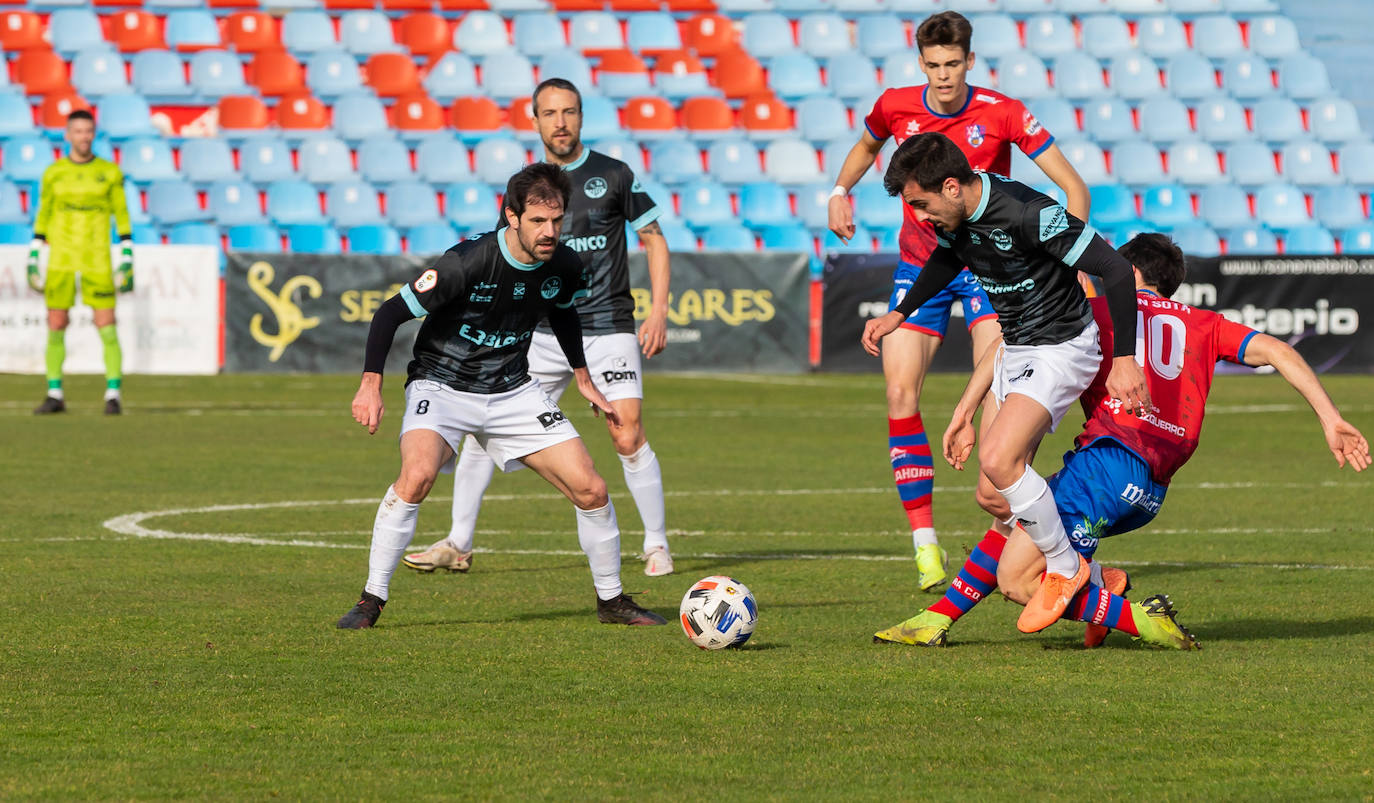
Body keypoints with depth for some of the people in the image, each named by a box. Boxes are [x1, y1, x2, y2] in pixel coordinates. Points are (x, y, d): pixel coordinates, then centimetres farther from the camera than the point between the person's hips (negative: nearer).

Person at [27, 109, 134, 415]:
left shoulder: (110, 173, 1)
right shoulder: (53, 173, 5)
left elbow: (122, 218, 2)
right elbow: (42, 218, 11)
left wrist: (127, 262, -4)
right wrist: (33, 261, 6)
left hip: (97, 262, -2)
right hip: (60, 261, 2)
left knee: (107, 327, -8)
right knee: (56, 327, 2)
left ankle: (113, 397, -2)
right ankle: (55, 396, 12)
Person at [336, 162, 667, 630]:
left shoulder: (563, 265, -7)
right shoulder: (467, 263, -25)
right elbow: (392, 312, -18)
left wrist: (583, 379, 21)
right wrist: (371, 384, -26)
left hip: (513, 391, 5)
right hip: (441, 385, -5)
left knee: (590, 490, -3)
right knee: (417, 475, -32)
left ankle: (611, 601, 18)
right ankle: (371, 601, -20)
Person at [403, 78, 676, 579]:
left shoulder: (614, 175, -2)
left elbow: (654, 240, 4)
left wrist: (658, 312, -5)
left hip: (608, 328, -3)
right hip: (544, 332, 3)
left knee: (628, 438, -14)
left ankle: (656, 546, 4)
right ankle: (458, 546, 8)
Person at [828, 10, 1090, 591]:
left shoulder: (1001, 113, -14)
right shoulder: (896, 107, -5)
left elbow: (1073, 188, -11)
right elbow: (867, 146, 22)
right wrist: (841, 190, 6)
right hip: (919, 266, 3)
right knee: (900, 392, -9)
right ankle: (924, 542, -4)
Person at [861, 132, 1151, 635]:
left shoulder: (1029, 215, -29)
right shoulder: (957, 215, -4)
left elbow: (1116, 271, -26)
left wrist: (1124, 359, -26)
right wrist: (899, 315, 17)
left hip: (1063, 347, -9)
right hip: (1014, 349, 9)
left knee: (999, 460, -26)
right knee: (993, 496, 4)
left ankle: (1065, 569, -5)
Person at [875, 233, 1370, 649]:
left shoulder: (1102, 308, 16)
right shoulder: (1203, 325, 24)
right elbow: (1276, 351, 12)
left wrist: (965, 413, 9)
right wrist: (1330, 420, 7)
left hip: (1111, 458, -6)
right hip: (1151, 494, 6)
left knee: (1015, 579, -7)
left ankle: (1139, 620, -15)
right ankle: (938, 618, 14)